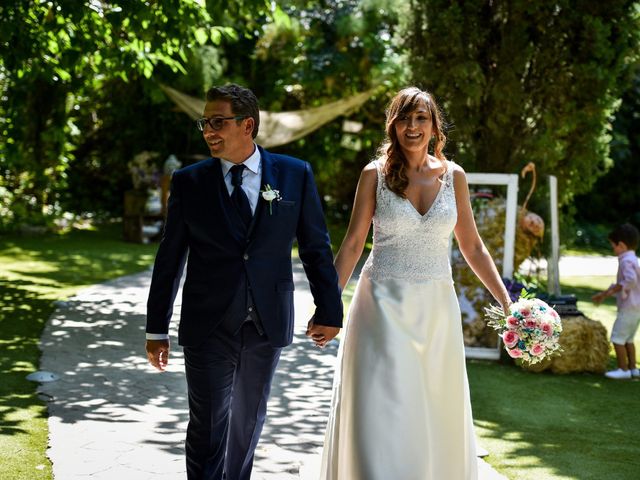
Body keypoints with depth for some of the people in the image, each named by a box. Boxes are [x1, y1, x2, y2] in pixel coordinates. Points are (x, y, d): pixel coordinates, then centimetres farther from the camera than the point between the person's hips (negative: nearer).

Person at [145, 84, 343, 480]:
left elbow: (316, 247, 4)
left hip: (268, 325, 1)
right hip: (208, 328, -1)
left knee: (248, 421, 17)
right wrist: (157, 329, 3)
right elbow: (170, 259, 2)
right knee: (208, 429, -2)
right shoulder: (188, 182, -2)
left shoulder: (296, 175, -1)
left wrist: (328, 310, 5)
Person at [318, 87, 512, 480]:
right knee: (381, 416, -5)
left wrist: (506, 301, 2)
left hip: (436, 309, 3)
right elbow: (353, 244, 0)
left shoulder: (453, 176, 4)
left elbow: (473, 247, 8)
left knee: (438, 416, 9)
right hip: (385, 306, -2)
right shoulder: (375, 174, -2)